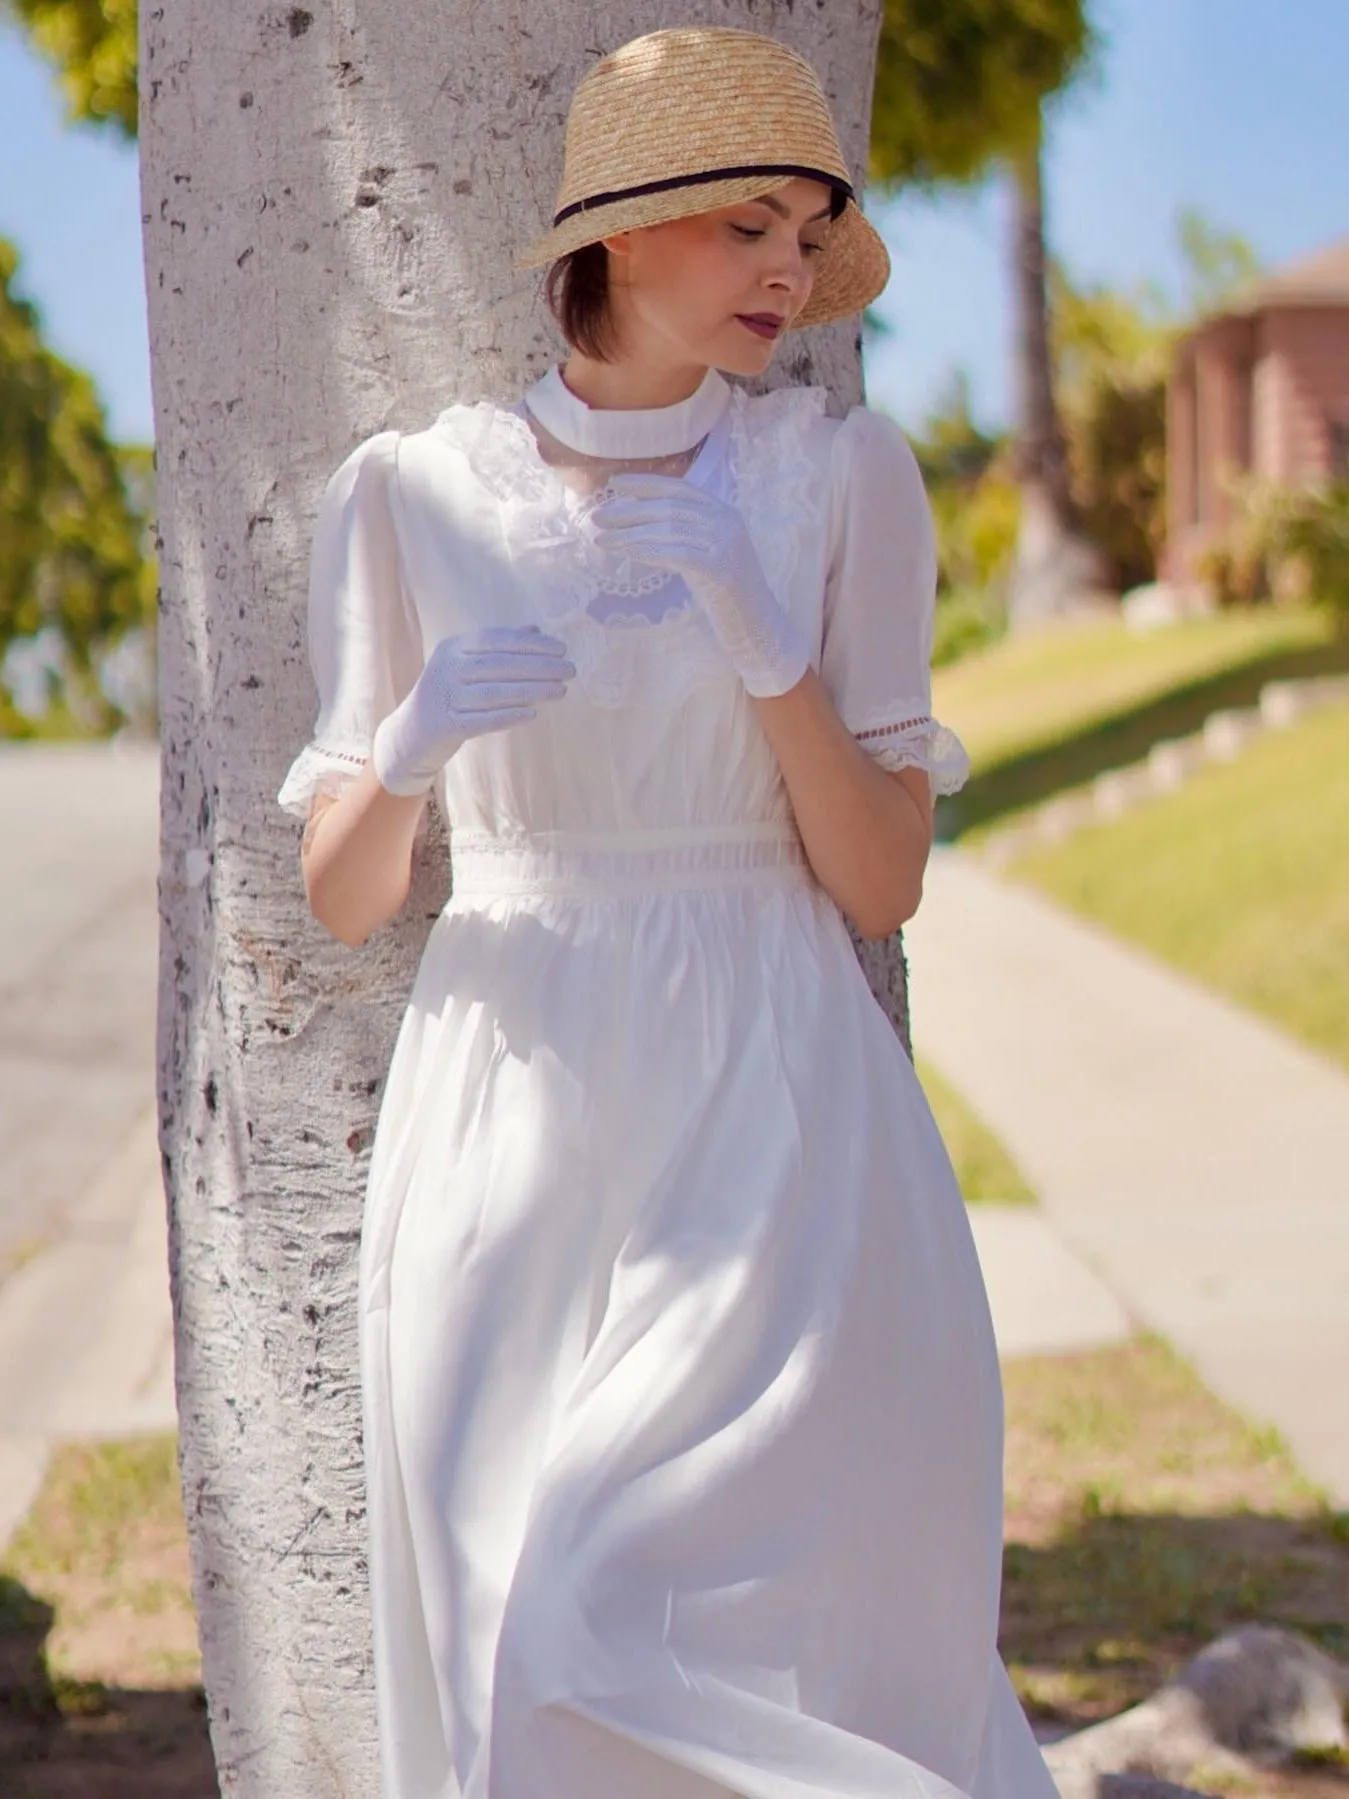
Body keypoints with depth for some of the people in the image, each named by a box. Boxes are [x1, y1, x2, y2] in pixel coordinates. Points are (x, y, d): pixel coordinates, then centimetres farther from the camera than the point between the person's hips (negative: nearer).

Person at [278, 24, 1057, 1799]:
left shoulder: (840, 479, 1)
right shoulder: (416, 493, 3)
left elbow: (882, 887, 0)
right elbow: (342, 901, 6)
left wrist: (772, 655, -15)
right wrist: (407, 747, -14)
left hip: (770, 1135, -1)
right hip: (511, 1117, 2)